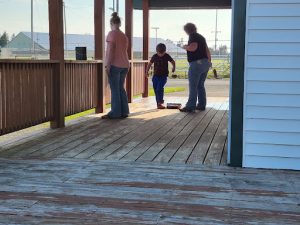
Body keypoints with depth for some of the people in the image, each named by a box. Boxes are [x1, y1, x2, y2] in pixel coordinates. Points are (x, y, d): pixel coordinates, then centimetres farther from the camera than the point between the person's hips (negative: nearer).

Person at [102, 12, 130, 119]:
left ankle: (115, 113, -3)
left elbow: (110, 50, -15)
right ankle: (124, 112, 15)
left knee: (115, 89, -4)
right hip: (124, 65, 7)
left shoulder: (112, 34, -8)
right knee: (121, 88, 13)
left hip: (115, 65, -7)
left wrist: (107, 65, -15)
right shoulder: (124, 36, 15)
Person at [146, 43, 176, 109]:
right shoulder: (154, 57, 1)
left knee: (159, 88, -19)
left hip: (163, 76, -3)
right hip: (156, 75, 3)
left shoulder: (167, 56, -2)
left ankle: (160, 102, -15)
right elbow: (150, 64, 13)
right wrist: (147, 71, 6)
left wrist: (173, 67, -6)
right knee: (156, 90, 4)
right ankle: (158, 103, 14)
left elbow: (173, 62, 11)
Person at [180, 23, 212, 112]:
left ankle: (190, 106, -7)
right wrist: (209, 61, 28)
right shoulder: (201, 37, 19)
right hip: (205, 63, 9)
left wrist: (185, 47, -5)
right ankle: (201, 105, 16)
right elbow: (207, 50, 22)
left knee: (193, 86, -6)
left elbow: (193, 47, -23)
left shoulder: (193, 36, -7)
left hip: (196, 63, -9)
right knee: (200, 85, 15)